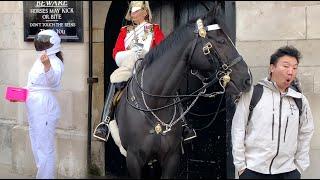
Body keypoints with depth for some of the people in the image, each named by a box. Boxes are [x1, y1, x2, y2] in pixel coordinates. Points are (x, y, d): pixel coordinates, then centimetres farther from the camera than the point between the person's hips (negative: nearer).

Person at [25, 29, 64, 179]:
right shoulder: (40, 61, 15)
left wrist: (47, 66, -53)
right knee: (38, 146, 18)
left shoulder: (54, 61, -13)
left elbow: (54, 80, -35)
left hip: (45, 108, -10)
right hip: (36, 109, 10)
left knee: (44, 147, -4)